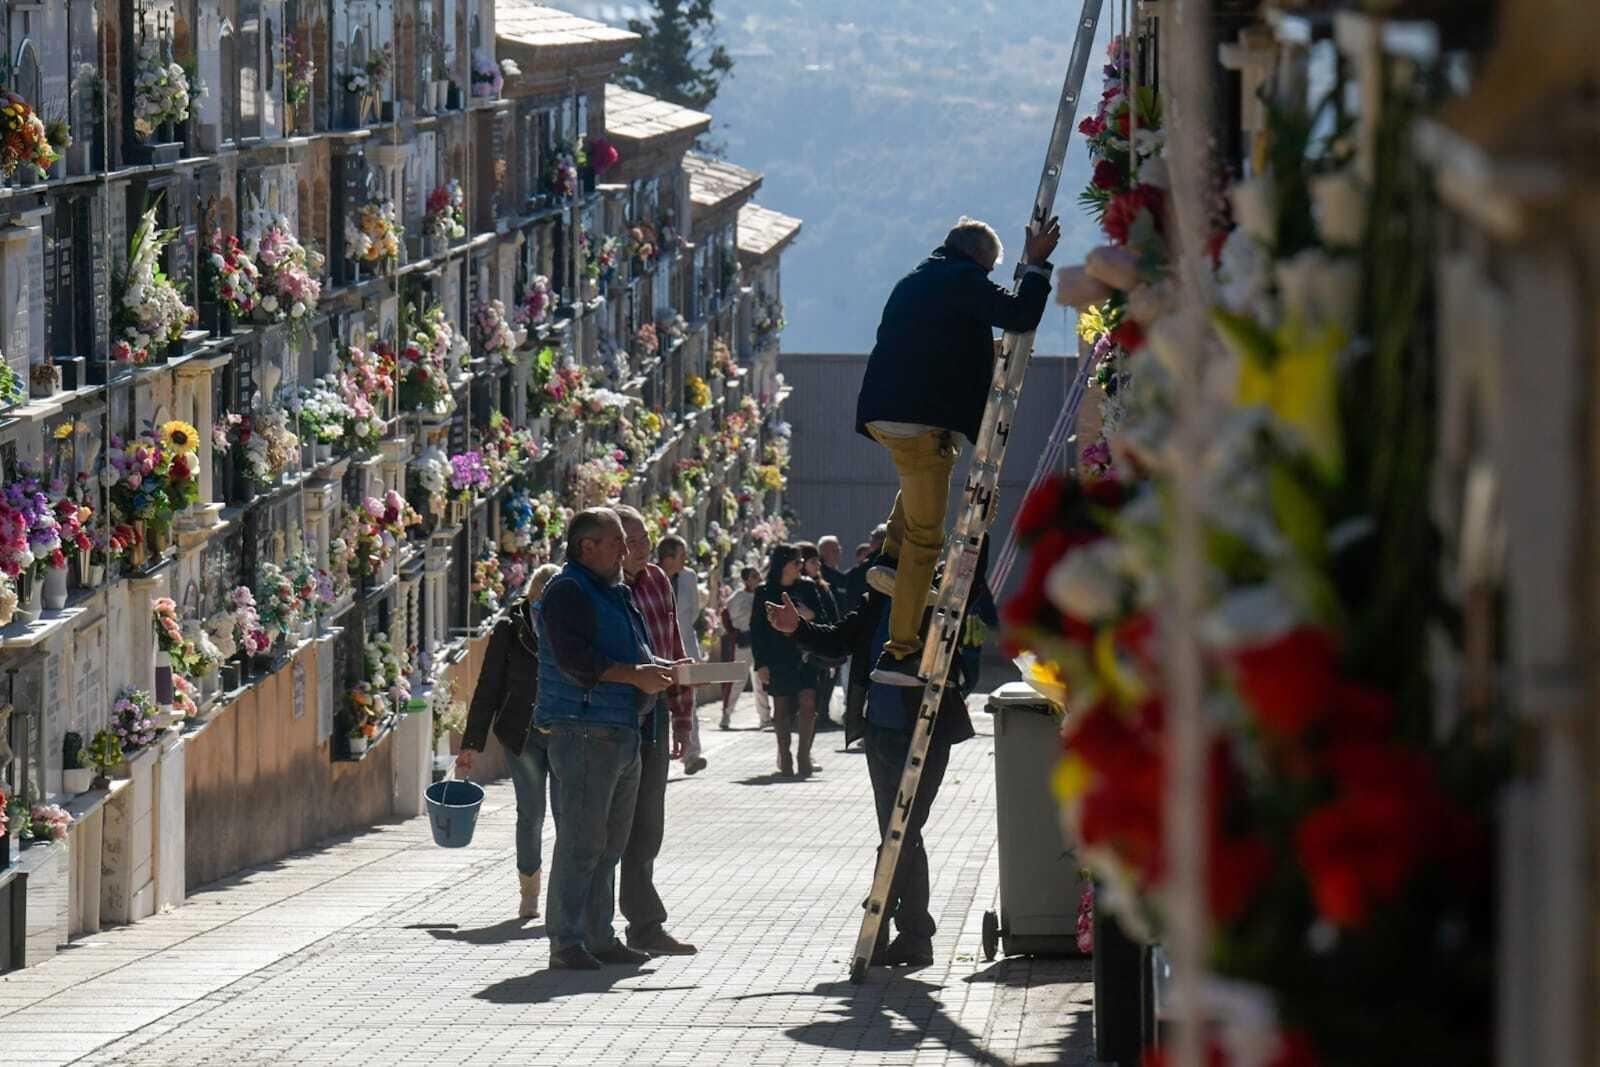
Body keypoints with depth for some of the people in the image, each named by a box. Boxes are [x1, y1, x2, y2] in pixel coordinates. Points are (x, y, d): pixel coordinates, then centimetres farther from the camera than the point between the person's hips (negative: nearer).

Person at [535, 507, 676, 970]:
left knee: (610, 842, 13)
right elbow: (573, 659, -21)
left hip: (623, 734, 10)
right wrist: (635, 674, -19)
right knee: (581, 840, -10)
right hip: (585, 733, -10)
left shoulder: (614, 592, 21)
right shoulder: (567, 590, -10)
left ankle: (600, 936, 19)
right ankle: (565, 942, -8)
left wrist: (661, 668, 12)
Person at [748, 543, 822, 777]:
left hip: (804, 658, 1)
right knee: (782, 708, 2)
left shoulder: (806, 589, 8)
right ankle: (784, 759, 10)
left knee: (808, 704, -12)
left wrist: (810, 615, -10)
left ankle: (804, 756, -5)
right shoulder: (764, 593, 2)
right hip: (777, 659, -1)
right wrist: (760, 663, -5)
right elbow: (756, 629, 2)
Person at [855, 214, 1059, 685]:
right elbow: (1020, 315, -11)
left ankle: (893, 557, 21)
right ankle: (900, 653, -3)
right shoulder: (964, 280, -4)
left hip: (881, 416, 8)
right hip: (921, 420, -8)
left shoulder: (914, 282, 22)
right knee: (925, 536, -1)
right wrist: (1036, 265, 1)